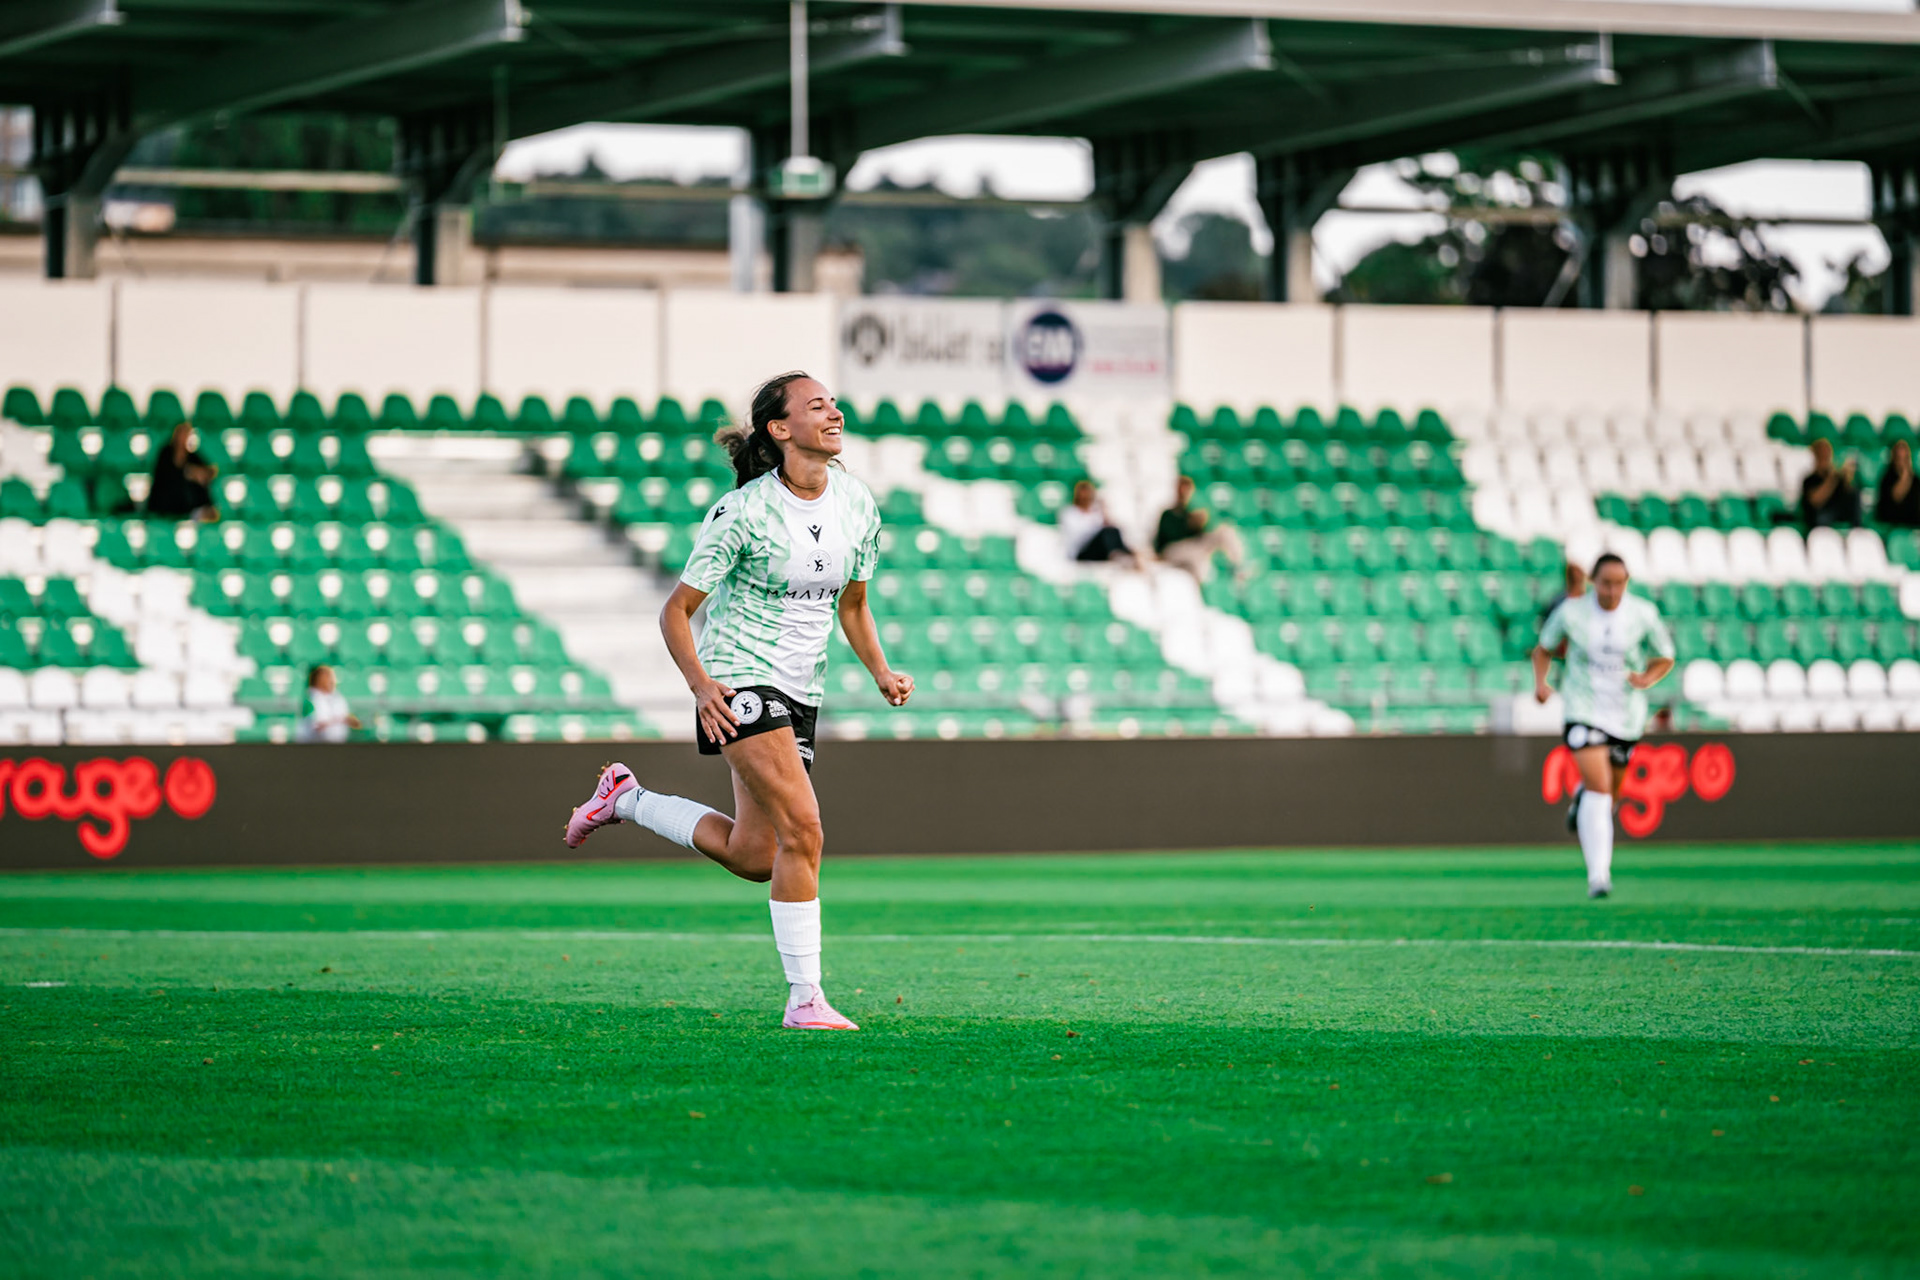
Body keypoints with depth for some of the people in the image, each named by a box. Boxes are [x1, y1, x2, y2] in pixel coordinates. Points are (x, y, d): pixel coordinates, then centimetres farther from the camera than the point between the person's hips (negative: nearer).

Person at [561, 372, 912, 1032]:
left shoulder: (857, 505, 2)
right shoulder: (743, 512, -15)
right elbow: (676, 610, -9)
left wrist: (882, 672, 2)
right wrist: (701, 684, -22)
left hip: (801, 691, 7)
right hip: (738, 680, -7)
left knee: (752, 858, 8)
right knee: (802, 828, -21)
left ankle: (627, 799, 30)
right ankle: (804, 997, -15)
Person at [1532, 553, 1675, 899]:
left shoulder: (1643, 614, -6)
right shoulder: (1571, 613, -8)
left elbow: (1665, 658, 7)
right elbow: (1543, 649, 9)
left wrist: (1648, 679, -14)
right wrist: (1540, 681, -9)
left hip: (1627, 715, 3)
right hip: (1584, 711, -3)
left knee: (1609, 792, 15)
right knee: (1599, 787, -20)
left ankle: (1581, 796, 54)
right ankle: (1598, 876, -22)